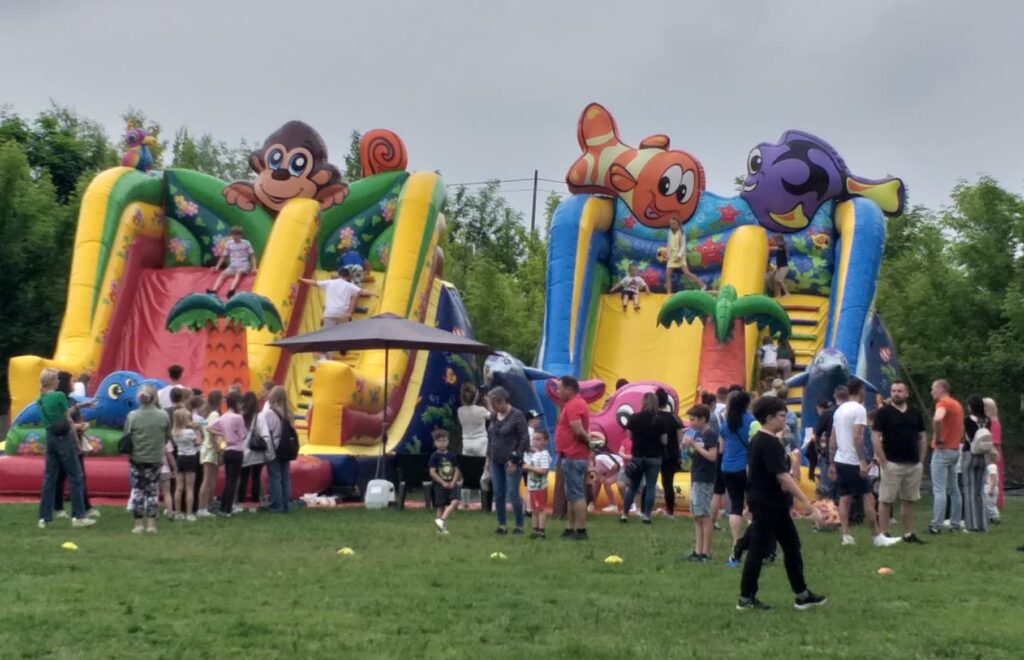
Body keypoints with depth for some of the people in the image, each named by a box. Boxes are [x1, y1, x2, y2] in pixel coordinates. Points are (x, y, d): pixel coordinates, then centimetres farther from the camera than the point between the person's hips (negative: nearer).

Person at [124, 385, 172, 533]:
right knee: (152, 491, 9)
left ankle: (138, 525, 9)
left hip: (136, 458, -1)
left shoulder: (132, 416, -10)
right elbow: (167, 438, 3)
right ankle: (151, 524, 7)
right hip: (155, 459, 1)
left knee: (137, 491, 8)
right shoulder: (163, 416, -7)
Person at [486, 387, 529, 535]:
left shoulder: (517, 415, -9)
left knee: (513, 493, -7)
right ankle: (501, 525, 14)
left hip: (511, 462, -6)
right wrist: (489, 456, 13)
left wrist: (515, 459, -13)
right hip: (496, 462, 7)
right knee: (498, 494, 6)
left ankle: (519, 526, 1)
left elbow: (525, 439, -11)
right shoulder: (495, 416, 10)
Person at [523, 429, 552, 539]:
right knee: (534, 509, 14)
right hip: (531, 486, 9)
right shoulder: (532, 454, 13)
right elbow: (527, 467, 21)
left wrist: (529, 467, -22)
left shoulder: (544, 455, -16)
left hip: (540, 486, -9)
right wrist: (525, 467, -2)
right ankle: (535, 529, 20)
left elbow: (543, 471, -26)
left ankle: (541, 530, -3)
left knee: (541, 508, -4)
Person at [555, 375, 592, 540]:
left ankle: (581, 531, -8)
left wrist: (589, 441, -11)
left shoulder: (573, 405, -17)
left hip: (573, 457, -11)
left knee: (576, 494, -9)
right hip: (572, 456, 11)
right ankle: (570, 529, 18)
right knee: (571, 494, 13)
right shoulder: (575, 403, 17)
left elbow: (578, 430, -25)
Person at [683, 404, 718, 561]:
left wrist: (694, 445, -19)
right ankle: (698, 551, 15)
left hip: (705, 481, -9)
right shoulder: (697, 434, 13)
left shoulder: (710, 435, -11)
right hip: (695, 479, 9)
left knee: (705, 516, -6)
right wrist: (688, 447, 0)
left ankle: (706, 552, -3)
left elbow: (712, 456, -21)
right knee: (697, 517, 11)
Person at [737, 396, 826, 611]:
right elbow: (783, 476, -26)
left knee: (792, 546, 13)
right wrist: (807, 504, -26)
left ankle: (802, 595, 18)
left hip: (775, 504, 10)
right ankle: (746, 597, 8)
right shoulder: (769, 443, -20)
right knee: (758, 549, -1)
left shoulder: (759, 440, 11)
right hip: (766, 504, -10)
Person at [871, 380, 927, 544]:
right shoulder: (883, 412, -3)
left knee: (909, 500, 10)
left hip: (913, 464, 5)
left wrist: (921, 460, 8)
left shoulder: (915, 414, 12)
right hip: (892, 463, -5)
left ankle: (909, 534, 16)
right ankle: (883, 534, 0)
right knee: (886, 500, -3)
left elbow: (922, 437, 17)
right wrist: (883, 461, -13)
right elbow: (875, 437, -8)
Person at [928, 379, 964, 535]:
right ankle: (956, 523, 14)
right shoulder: (957, 404, 16)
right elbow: (961, 428, 26)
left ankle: (936, 525, -12)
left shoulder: (943, 403, -14)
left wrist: (937, 437, -23)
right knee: (954, 489, 12)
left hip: (942, 450, -9)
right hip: (955, 449, 9)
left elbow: (937, 419, -35)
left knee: (939, 490, -9)